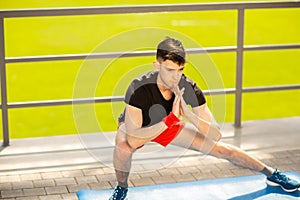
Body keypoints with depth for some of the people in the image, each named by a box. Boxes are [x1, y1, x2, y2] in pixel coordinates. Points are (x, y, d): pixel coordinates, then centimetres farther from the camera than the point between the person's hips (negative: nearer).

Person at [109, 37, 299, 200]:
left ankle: (272, 173, 25)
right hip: (138, 127, -3)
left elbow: (216, 135, -28)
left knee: (222, 150, 0)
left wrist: (188, 114, -44)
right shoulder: (139, 88, -39)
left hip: (170, 126, 3)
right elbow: (134, 140, -45)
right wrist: (172, 118, -50)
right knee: (123, 145, -38)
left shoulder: (189, 88, -29)